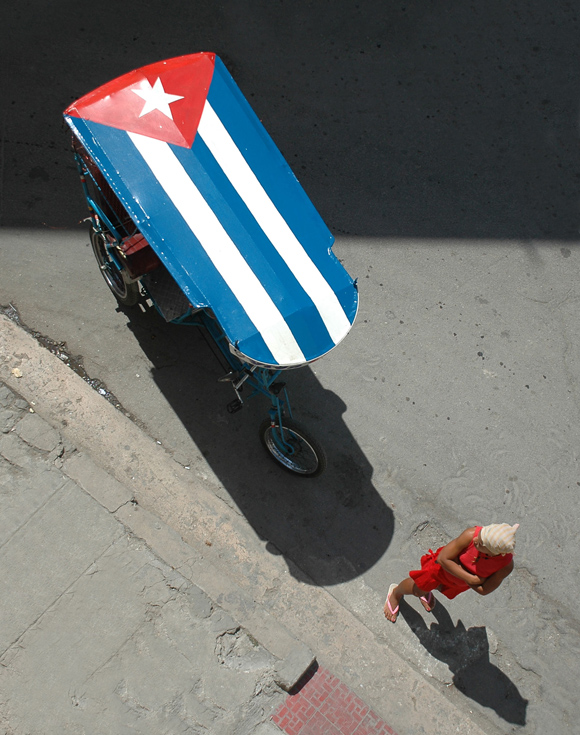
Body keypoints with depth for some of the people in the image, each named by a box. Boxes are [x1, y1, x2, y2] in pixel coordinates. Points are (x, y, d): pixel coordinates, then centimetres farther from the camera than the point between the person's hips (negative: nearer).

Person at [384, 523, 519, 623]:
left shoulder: (506, 565, -38)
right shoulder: (471, 534, -44)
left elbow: (483, 590, -24)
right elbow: (443, 559, -31)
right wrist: (469, 578, -35)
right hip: (444, 566, -2)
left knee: (441, 588, 32)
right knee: (417, 589, 21)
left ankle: (426, 591, 68)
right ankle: (395, 593, 55)